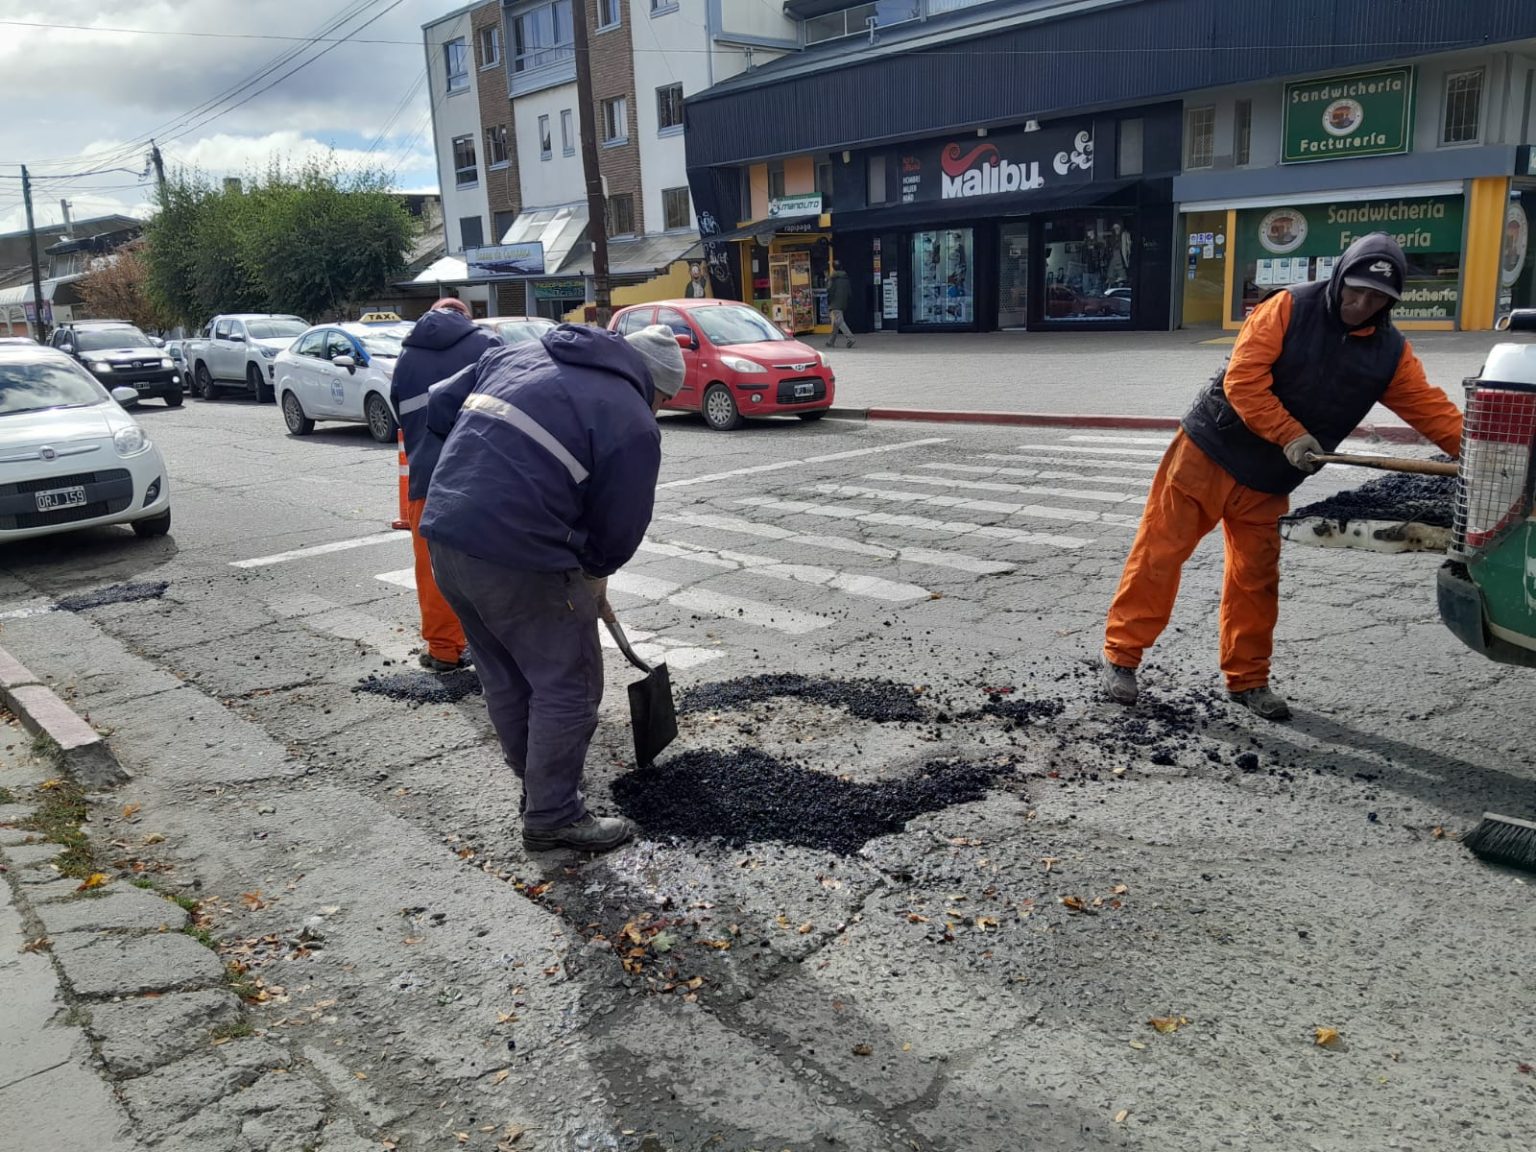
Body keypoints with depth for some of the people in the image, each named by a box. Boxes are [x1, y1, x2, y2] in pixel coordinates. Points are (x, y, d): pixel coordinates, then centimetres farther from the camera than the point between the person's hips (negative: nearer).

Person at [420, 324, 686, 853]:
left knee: (504, 679, 22)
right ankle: (553, 817, 18)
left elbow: (441, 405, 21)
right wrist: (592, 571, 17)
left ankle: (539, 789, 39)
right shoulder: (633, 422, -5)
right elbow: (620, 529, -2)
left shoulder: (515, 354, 16)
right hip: (520, 558, -8)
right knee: (567, 686, 9)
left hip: (445, 534, 8)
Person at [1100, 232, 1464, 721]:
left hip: (1269, 481, 5)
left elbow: (1430, 408, 1)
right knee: (1158, 553, -4)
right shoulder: (1290, 308, -11)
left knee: (1256, 579, 9)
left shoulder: (1391, 352, 3)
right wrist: (1290, 435, -22)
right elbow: (1243, 378, -17)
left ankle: (1248, 679, 22)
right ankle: (1120, 657, 6)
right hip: (1207, 452, -4)